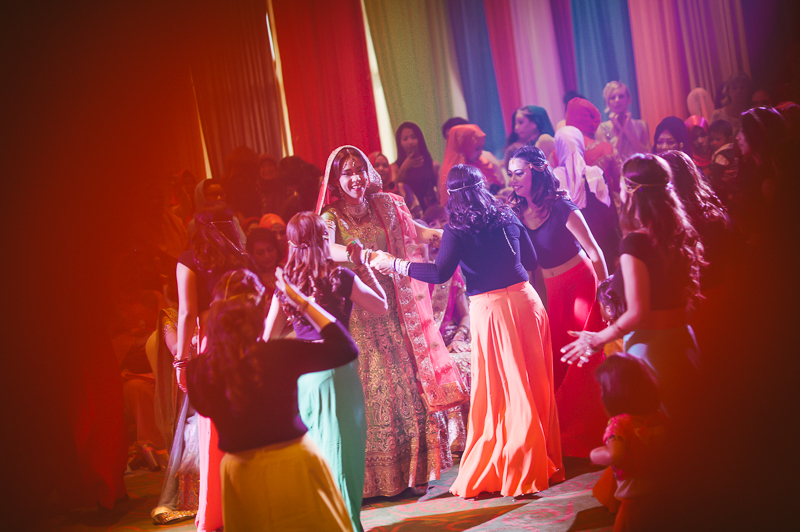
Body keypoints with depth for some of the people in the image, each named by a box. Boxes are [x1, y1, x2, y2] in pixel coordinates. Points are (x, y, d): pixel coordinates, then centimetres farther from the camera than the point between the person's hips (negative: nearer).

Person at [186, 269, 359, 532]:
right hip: (293, 465, -3)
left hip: (239, 474, 3)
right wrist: (300, 300, -7)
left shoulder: (198, 370, -9)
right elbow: (346, 348, -9)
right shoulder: (281, 354, -18)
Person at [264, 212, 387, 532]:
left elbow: (268, 337, 7)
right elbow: (381, 306, 3)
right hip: (336, 369, -5)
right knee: (340, 446, 2)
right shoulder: (340, 277, -9)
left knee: (311, 446, 16)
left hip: (301, 371, 5)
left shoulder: (287, 282, 2)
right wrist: (361, 265, 6)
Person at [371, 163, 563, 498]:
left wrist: (395, 264, -9)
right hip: (525, 299, 5)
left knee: (501, 391, 4)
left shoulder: (457, 229, -7)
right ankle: (546, 463, 23)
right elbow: (531, 261, 17)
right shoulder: (507, 217, 9)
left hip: (490, 309, -5)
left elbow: (440, 273, -16)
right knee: (536, 386, 12)